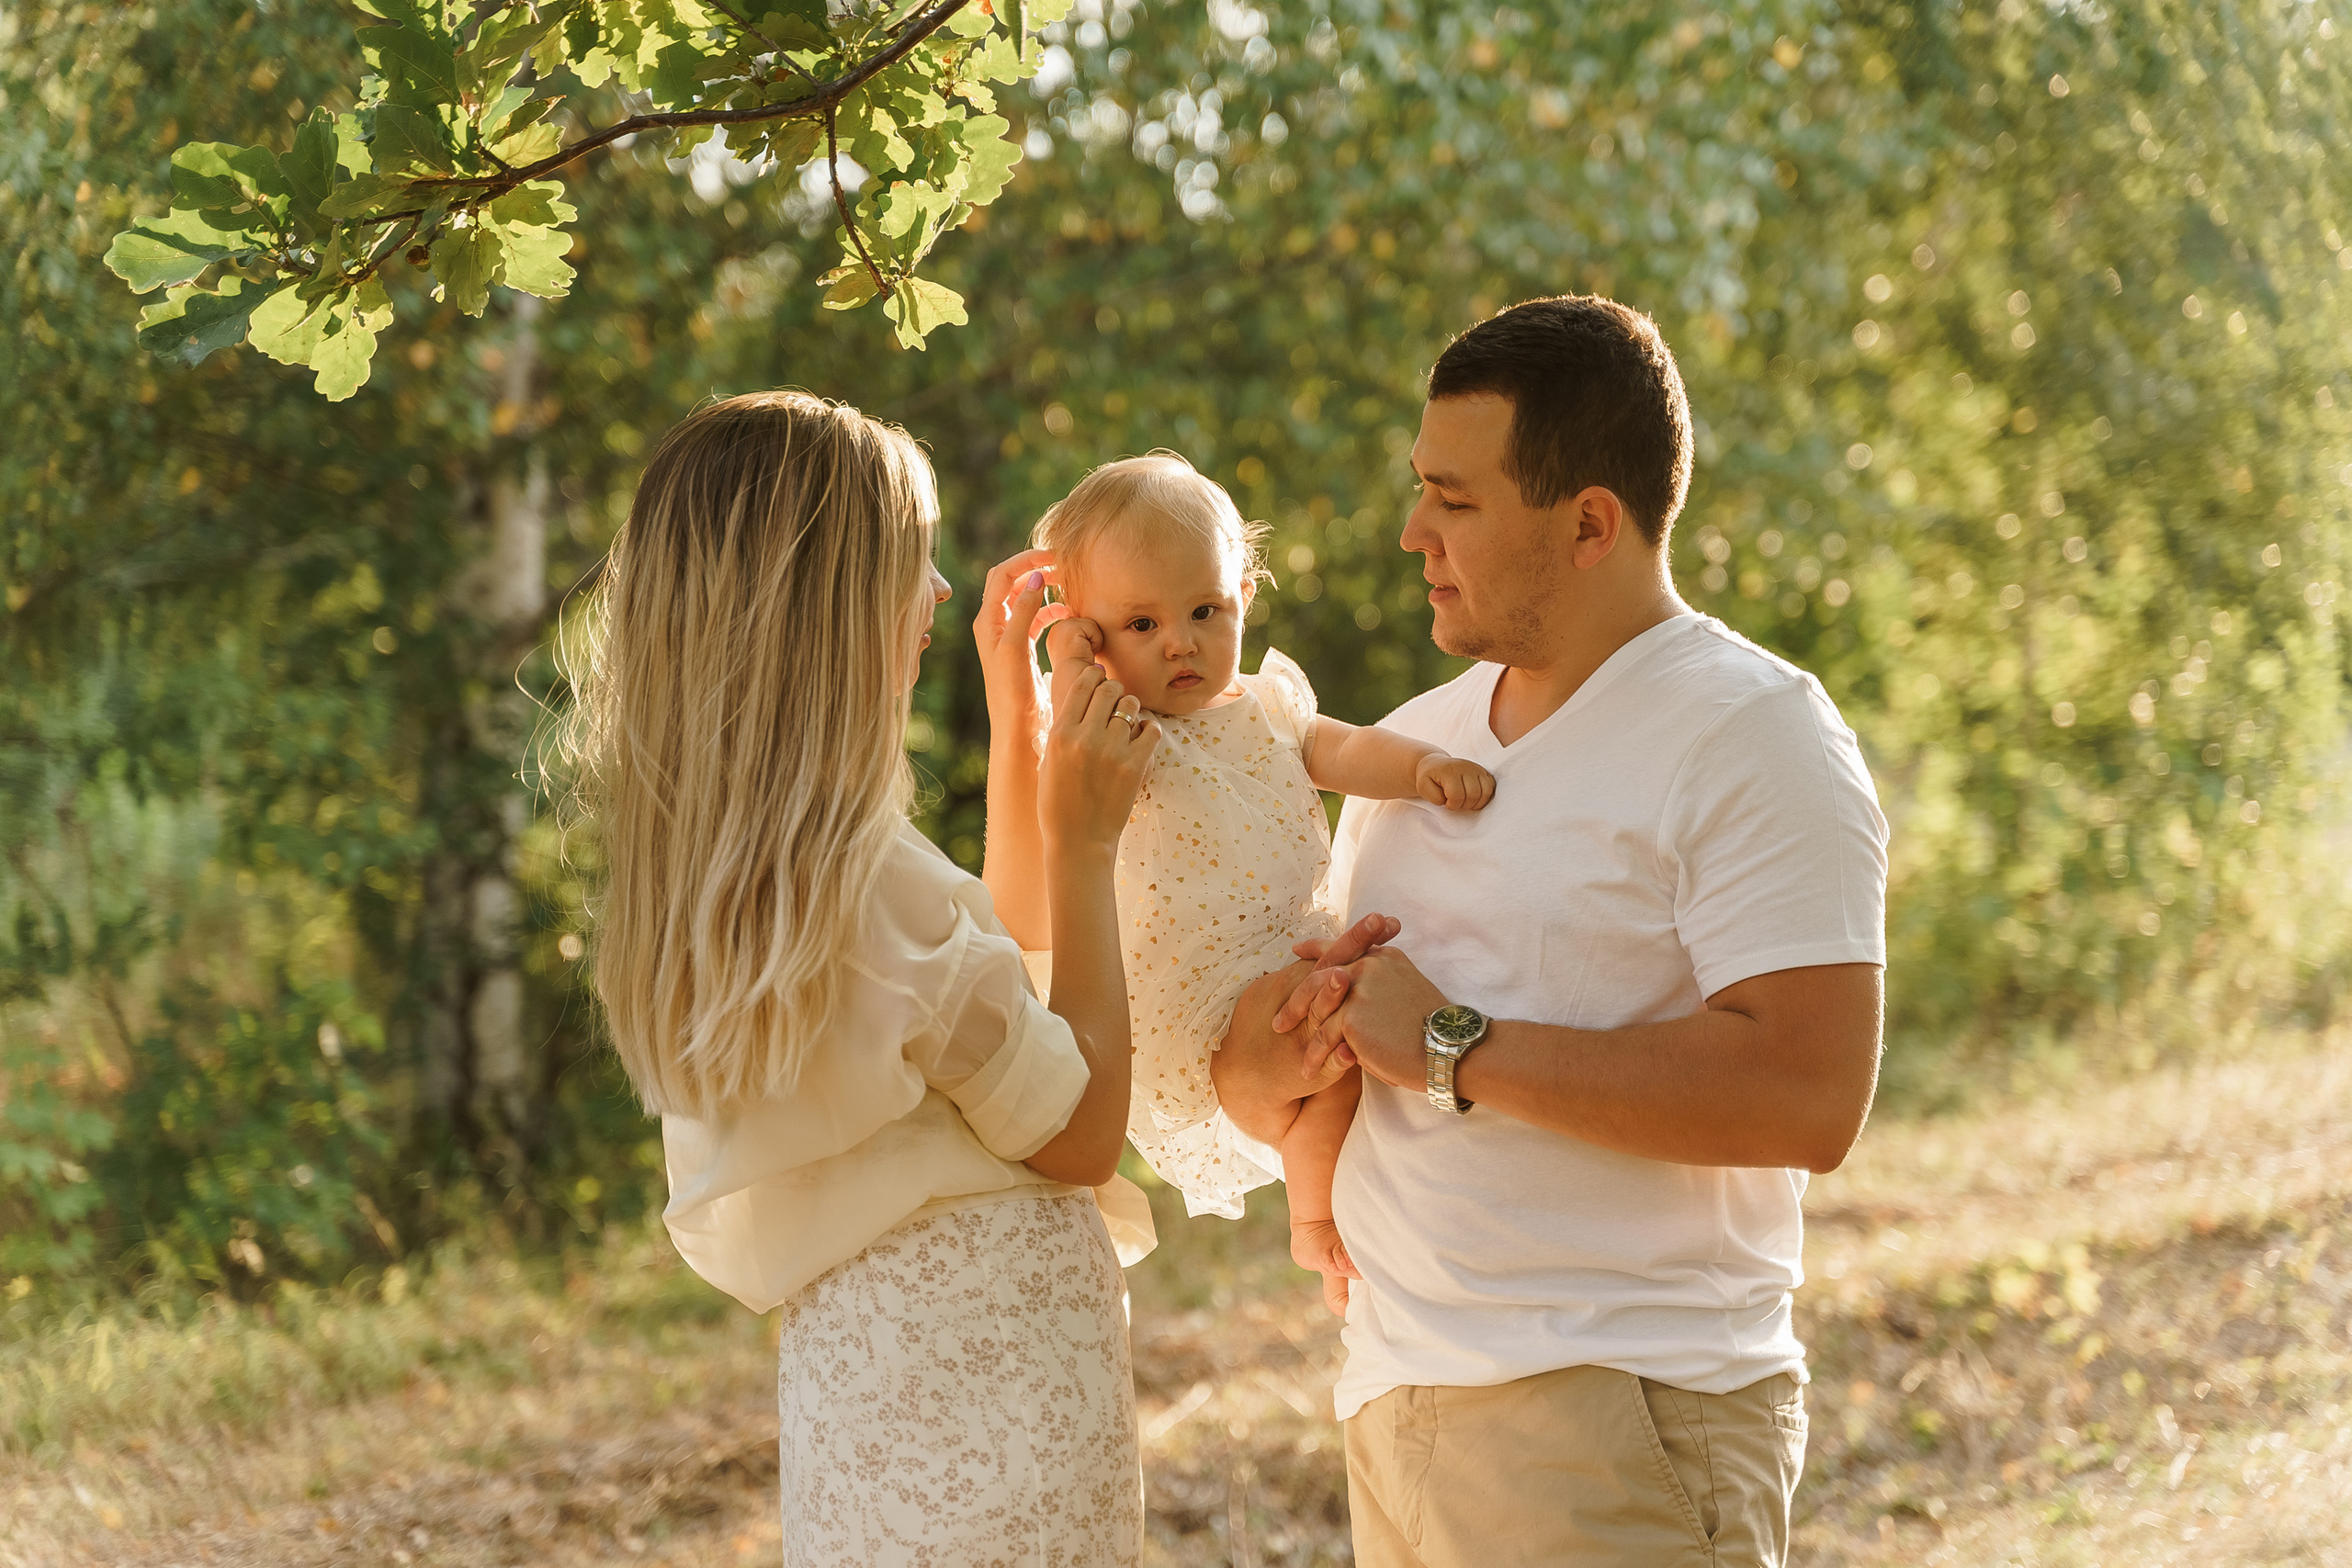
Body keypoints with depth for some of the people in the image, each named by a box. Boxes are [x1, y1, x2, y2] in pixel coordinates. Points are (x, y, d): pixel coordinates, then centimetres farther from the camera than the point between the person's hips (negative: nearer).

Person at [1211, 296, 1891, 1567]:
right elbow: (1260, 1102, 18)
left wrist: (1452, 1048, -18)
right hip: (1391, 1403, 7)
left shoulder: (1750, 736, -8)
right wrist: (1276, 1046, -7)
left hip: (1625, 1428, -7)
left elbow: (1808, 1099, -22)